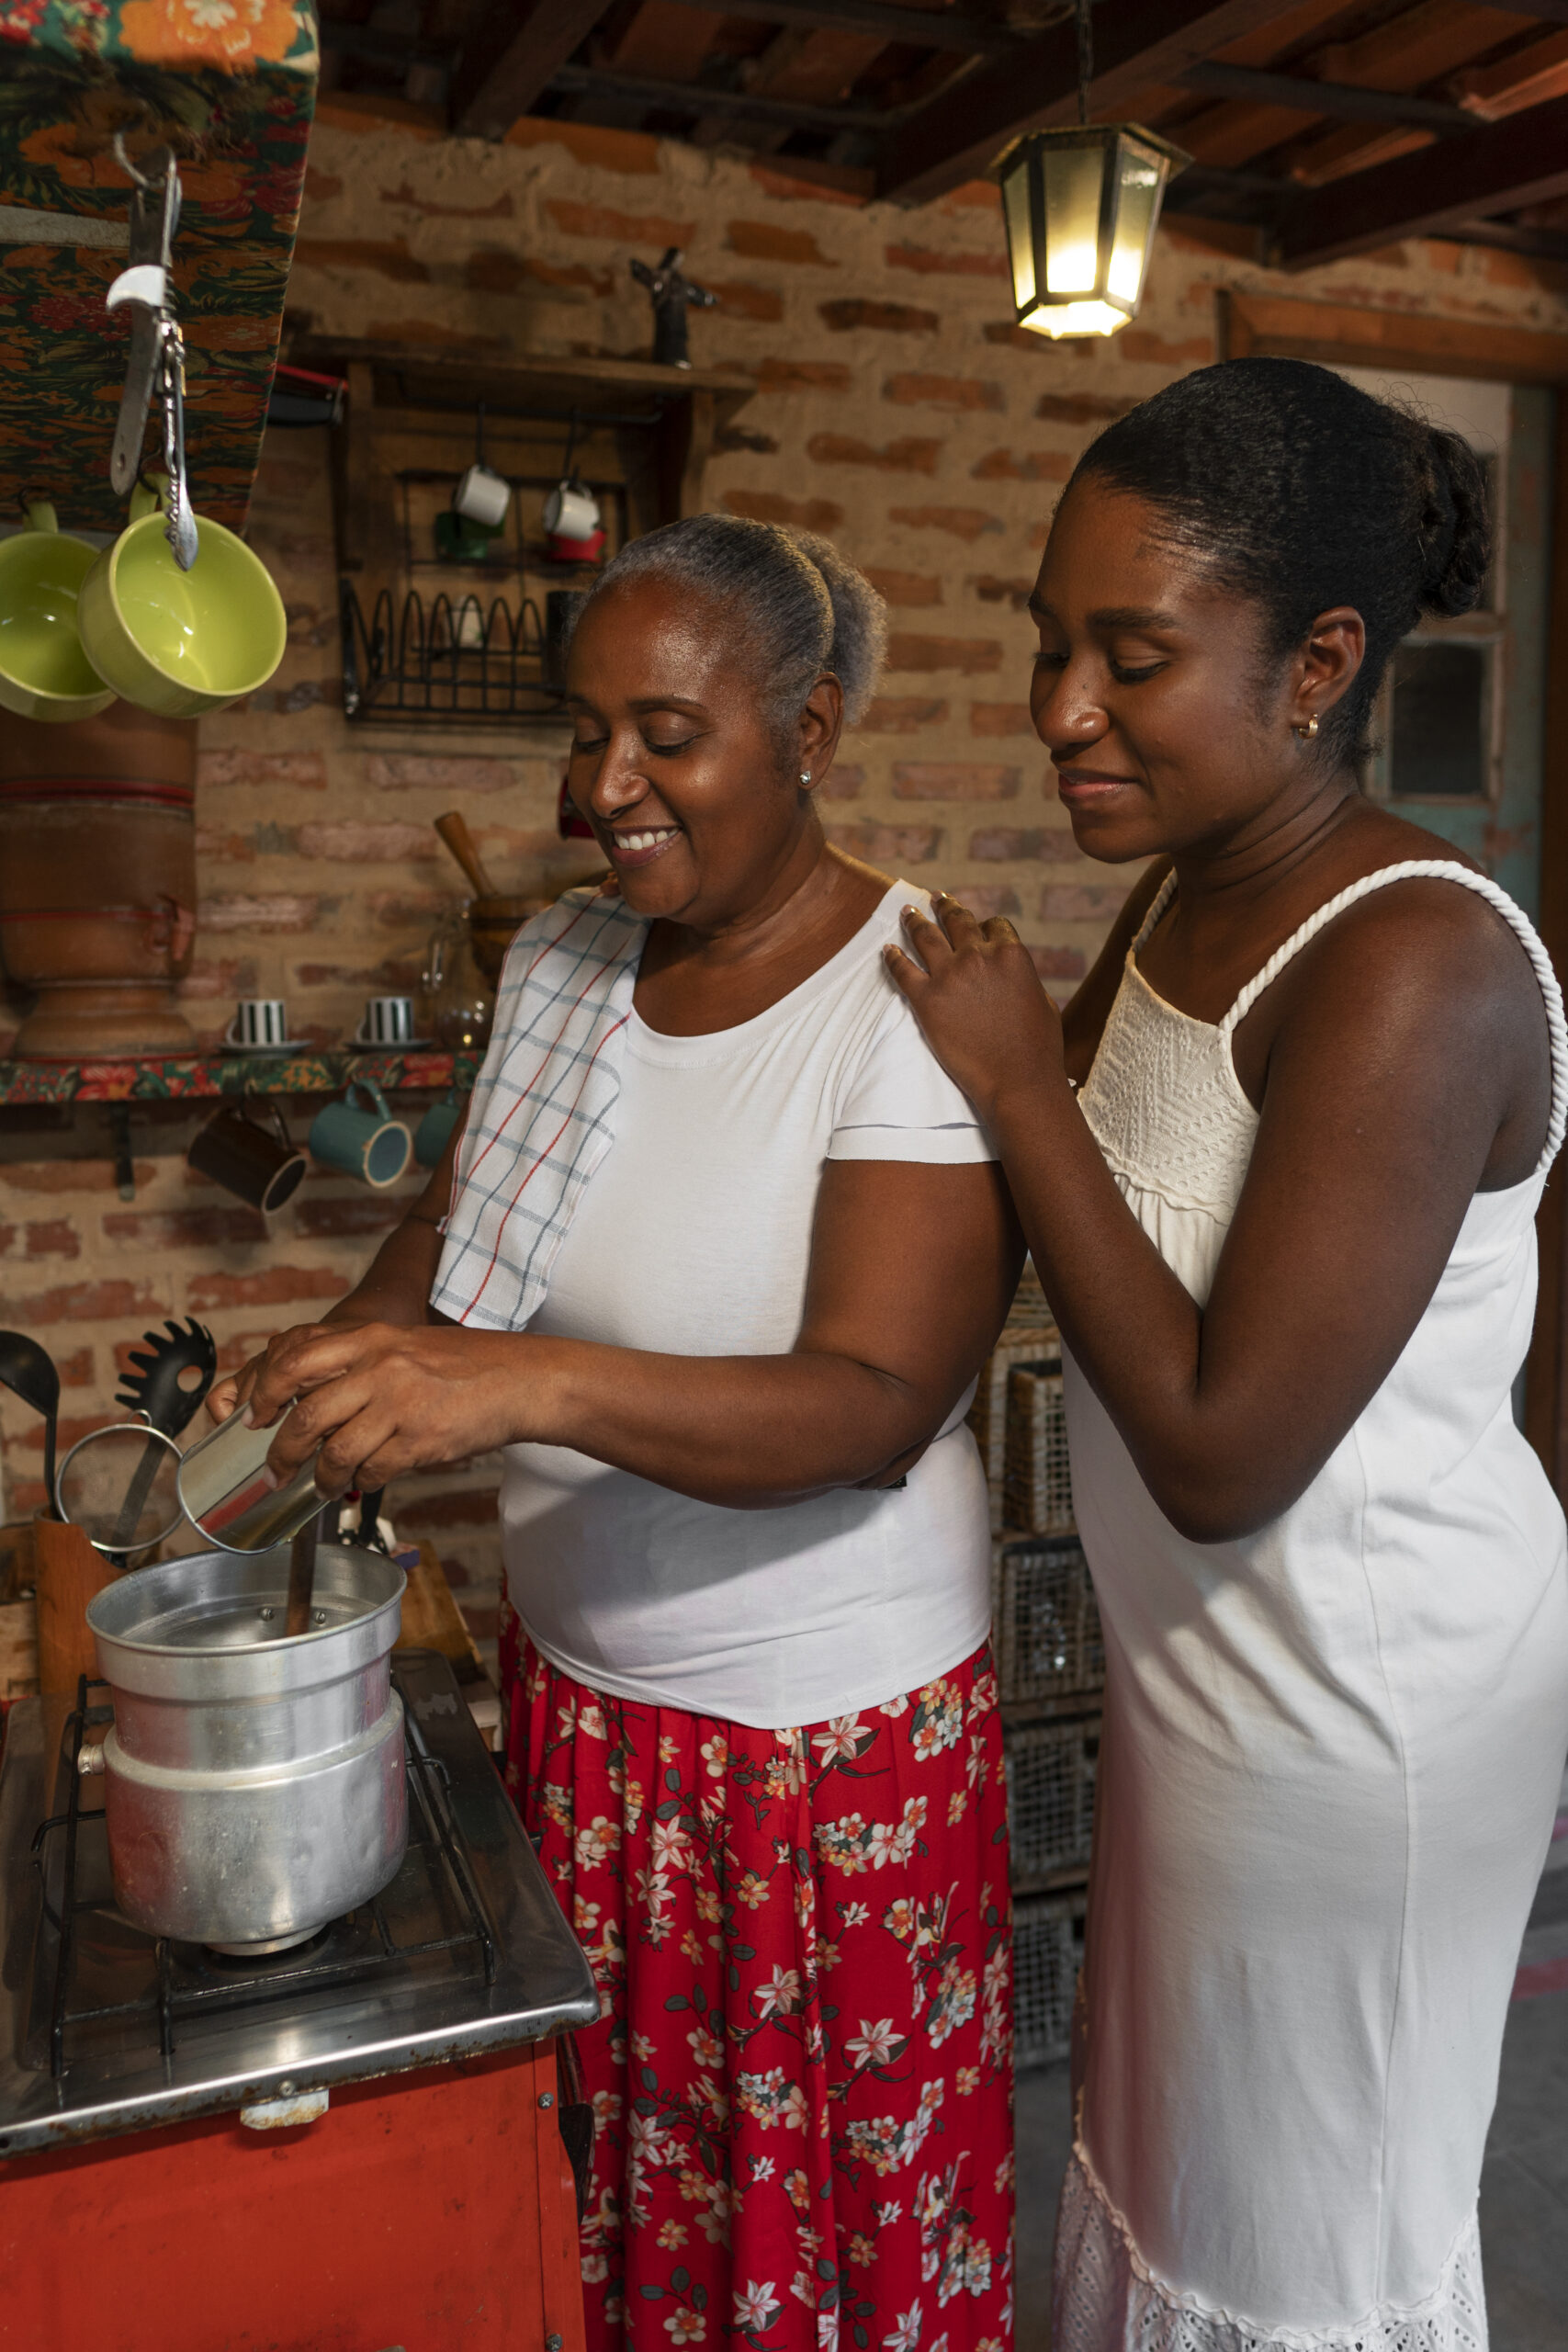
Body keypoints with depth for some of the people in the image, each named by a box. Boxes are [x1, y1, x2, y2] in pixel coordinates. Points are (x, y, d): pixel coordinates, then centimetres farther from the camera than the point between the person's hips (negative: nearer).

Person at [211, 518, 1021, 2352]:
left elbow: (874, 1406, -25)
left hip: (827, 1718, -5)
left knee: (844, 2170, 15)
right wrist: (344, 1369, -7)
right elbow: (460, 1220, 12)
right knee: (614, 2142, 21)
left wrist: (531, 1384, -38)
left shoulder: (916, 1002, -19)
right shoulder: (558, 959, 1)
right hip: (577, 1675, 6)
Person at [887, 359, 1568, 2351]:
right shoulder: (1182, 897, 0)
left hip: (1363, 1698, -8)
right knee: (1170, 2151, 28)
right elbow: (1108, 1228, 10)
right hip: (1216, 1651, 8)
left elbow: (1222, 1451, -29)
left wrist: (1020, 1087, -23)